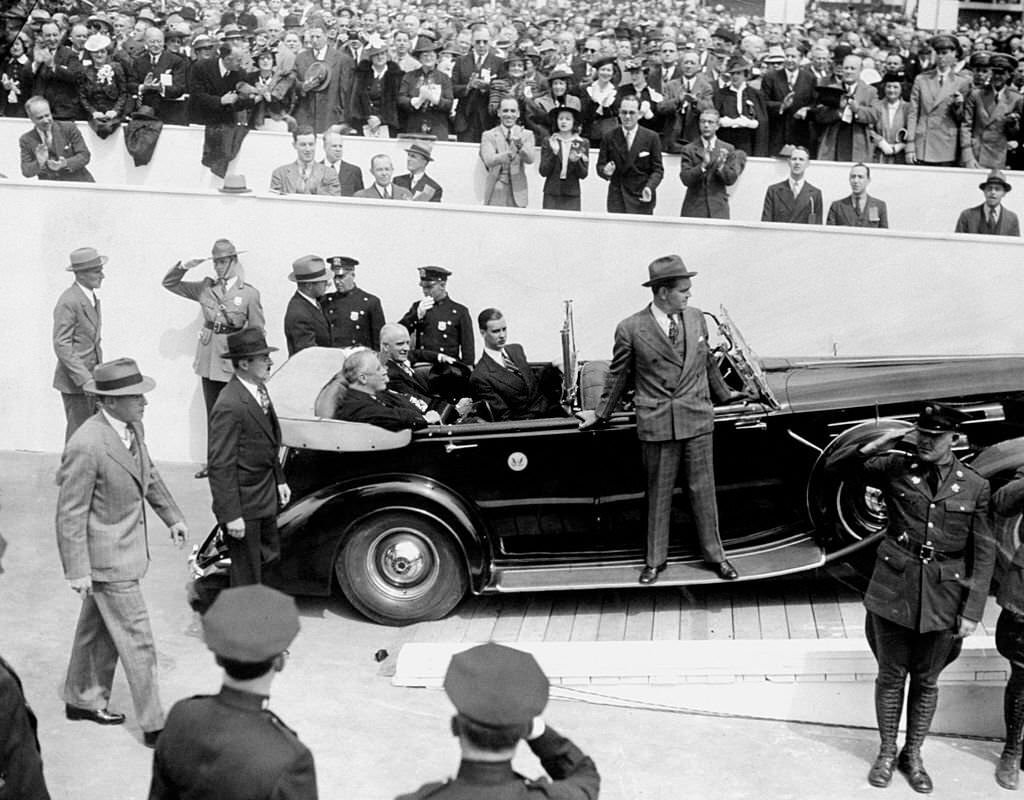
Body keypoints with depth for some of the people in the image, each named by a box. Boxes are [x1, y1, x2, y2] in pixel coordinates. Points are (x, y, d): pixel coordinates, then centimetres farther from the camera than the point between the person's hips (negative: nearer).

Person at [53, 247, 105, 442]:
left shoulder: (92, 297, 12)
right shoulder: (69, 302, -16)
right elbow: (62, 346, -19)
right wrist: (84, 378, -23)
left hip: (91, 377, 8)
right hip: (75, 382, -8)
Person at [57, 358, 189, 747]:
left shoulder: (133, 427, -2)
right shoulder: (86, 447, -28)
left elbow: (148, 473, 17)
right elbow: (70, 514, -22)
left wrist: (172, 516, 18)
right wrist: (77, 572, -19)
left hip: (128, 546, 9)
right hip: (107, 558, -9)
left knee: (98, 628, 24)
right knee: (137, 641, -1)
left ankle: (83, 699, 42)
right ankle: (154, 726, 10)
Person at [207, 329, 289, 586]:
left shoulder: (259, 389, 3)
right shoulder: (230, 407, -26)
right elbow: (220, 465, -25)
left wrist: (279, 479, 18)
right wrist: (231, 515, -24)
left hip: (266, 496, 9)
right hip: (243, 502, -9)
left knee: (270, 557, 22)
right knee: (247, 574, 5)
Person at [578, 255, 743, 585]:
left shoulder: (696, 317, 5)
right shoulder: (630, 329, -7)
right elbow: (618, 376, 6)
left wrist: (723, 394, 30)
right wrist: (601, 413, 12)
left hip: (697, 420, 3)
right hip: (656, 425, -3)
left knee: (703, 490, 8)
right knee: (658, 494, 8)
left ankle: (715, 555, 21)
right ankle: (655, 560, 20)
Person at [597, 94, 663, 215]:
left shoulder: (651, 137, 3)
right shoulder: (609, 138, 7)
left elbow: (657, 169, 2)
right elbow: (600, 166, 9)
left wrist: (649, 187, -16)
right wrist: (605, 170, -16)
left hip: (642, 198, -1)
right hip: (616, 200, 1)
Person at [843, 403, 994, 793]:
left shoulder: (974, 486, -4)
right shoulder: (896, 468, -5)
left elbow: (983, 554, -1)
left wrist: (971, 611, -5)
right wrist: (873, 447, -23)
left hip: (943, 599, 0)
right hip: (894, 590, 0)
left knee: (926, 681, 15)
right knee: (891, 675, 13)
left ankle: (913, 755, 34)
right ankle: (887, 751, 32)